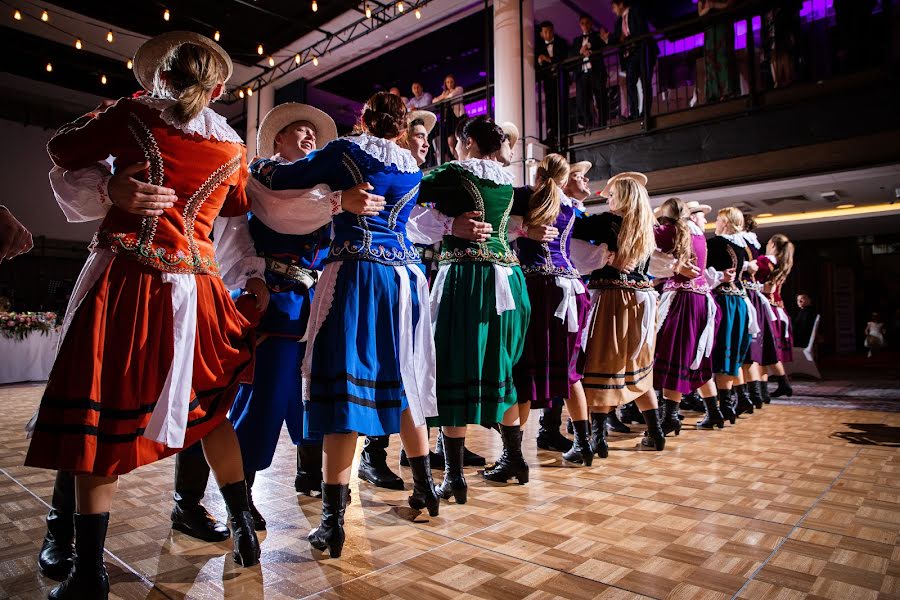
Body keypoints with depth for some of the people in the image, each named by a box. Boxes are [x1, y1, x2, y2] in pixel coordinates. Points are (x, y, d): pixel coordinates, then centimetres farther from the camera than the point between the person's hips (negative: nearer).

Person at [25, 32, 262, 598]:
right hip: (195, 286, 3)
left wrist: (107, 115, 28)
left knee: (100, 419, 5)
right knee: (210, 409, 16)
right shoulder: (234, 149, 8)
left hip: (125, 282, -3)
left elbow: (62, 149, 12)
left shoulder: (136, 114, 2)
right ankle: (244, 532, 24)